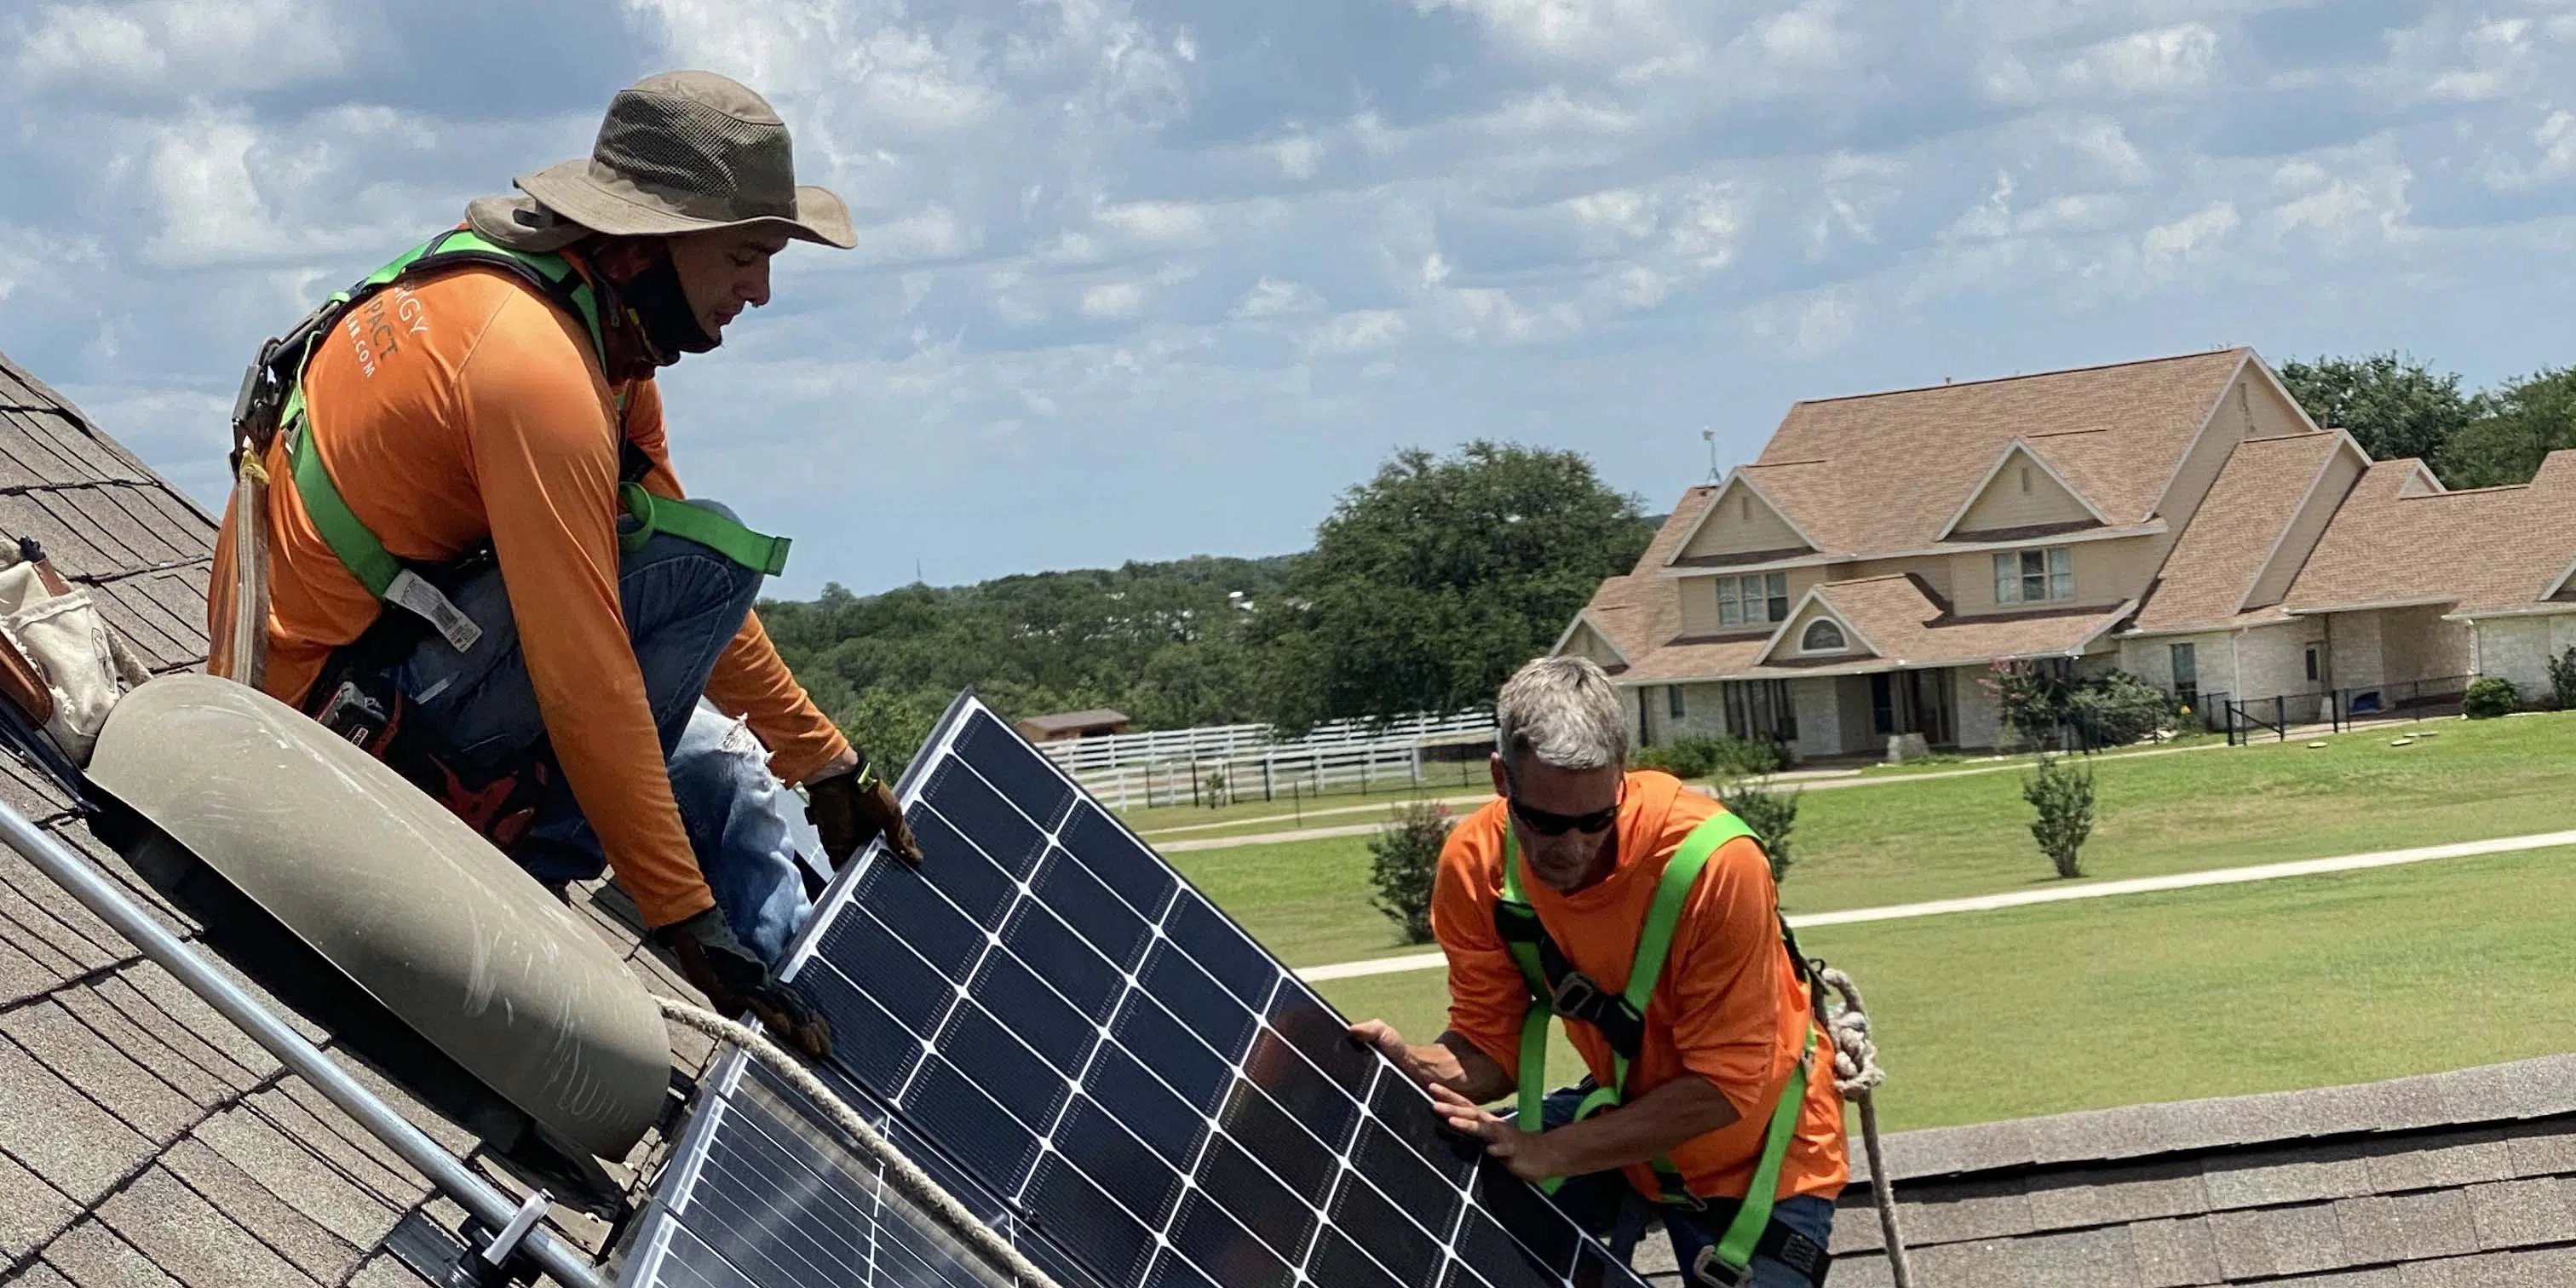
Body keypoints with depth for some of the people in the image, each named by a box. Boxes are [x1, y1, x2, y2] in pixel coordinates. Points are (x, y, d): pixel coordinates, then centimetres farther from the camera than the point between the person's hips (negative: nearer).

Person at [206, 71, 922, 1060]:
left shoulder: (599, 326, 5)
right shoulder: (536, 361, -25)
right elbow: (585, 681, -28)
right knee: (706, 561, -18)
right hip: (341, 710, -10)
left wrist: (827, 766, 13)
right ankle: (522, 850, -9)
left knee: (721, 772, 17)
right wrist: (687, 923, -26)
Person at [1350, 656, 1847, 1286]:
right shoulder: (1477, 862, -18)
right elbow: (1489, 1045, -10)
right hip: (1625, 1111, 4)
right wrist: (1413, 1064, -33)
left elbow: (1724, 1087, -27)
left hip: (1754, 1154, -4)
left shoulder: (1716, 864, -32)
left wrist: (1549, 1152, -34)